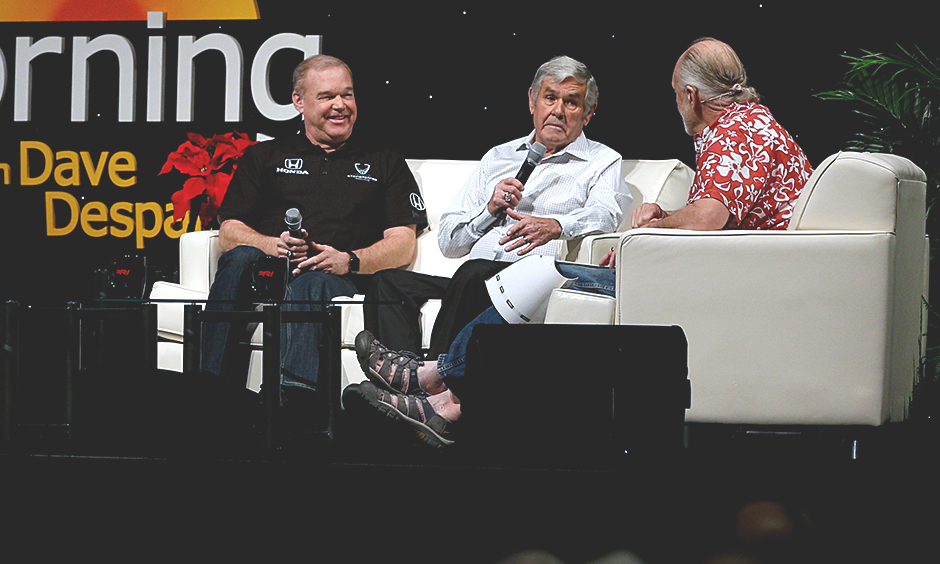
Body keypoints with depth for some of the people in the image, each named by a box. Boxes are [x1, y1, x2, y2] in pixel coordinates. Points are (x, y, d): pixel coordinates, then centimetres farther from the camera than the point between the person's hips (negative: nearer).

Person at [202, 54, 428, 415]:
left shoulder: (384, 164, 26)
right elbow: (229, 232, 15)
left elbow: (403, 246, 13)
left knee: (312, 283, -39)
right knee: (241, 259, -36)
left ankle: (294, 396, -69)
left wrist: (350, 261, -8)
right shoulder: (265, 157, 27)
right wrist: (275, 246, -8)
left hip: (338, 277, -1)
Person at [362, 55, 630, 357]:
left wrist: (555, 226, -31)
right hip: (475, 283, 5)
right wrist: (490, 210, 3)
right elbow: (448, 242, 24)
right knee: (387, 282, -21)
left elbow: (605, 214, -9)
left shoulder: (601, 161, 16)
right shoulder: (498, 157, 29)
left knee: (475, 274, -37)